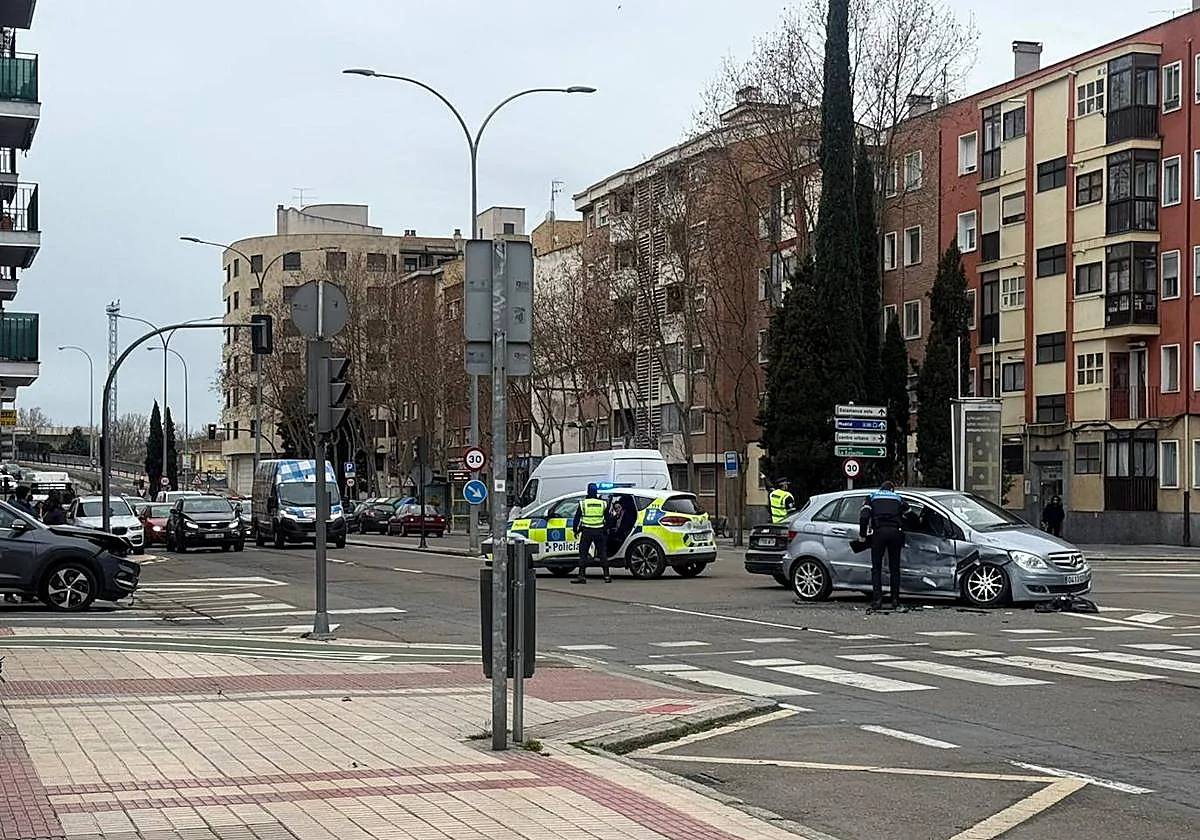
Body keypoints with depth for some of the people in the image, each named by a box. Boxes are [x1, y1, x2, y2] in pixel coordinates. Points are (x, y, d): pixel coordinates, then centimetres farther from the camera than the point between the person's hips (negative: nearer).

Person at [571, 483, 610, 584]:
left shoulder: (583, 503, -1)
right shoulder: (603, 504, 6)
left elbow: (577, 518, 1)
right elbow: (607, 519, 12)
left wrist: (575, 529, 11)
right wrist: (606, 529, 23)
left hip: (586, 531, -2)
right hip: (599, 532, 2)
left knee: (583, 553, 2)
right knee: (603, 552, 8)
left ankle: (582, 576, -3)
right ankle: (606, 575, 6)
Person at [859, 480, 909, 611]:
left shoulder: (872, 497, 18)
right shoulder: (898, 498, 24)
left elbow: (864, 516, 4)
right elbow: (907, 512, 13)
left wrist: (862, 534, 12)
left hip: (879, 532, -1)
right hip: (895, 532, 1)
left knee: (876, 568, 4)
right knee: (894, 568, 8)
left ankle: (877, 599, -6)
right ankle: (895, 600, 7)